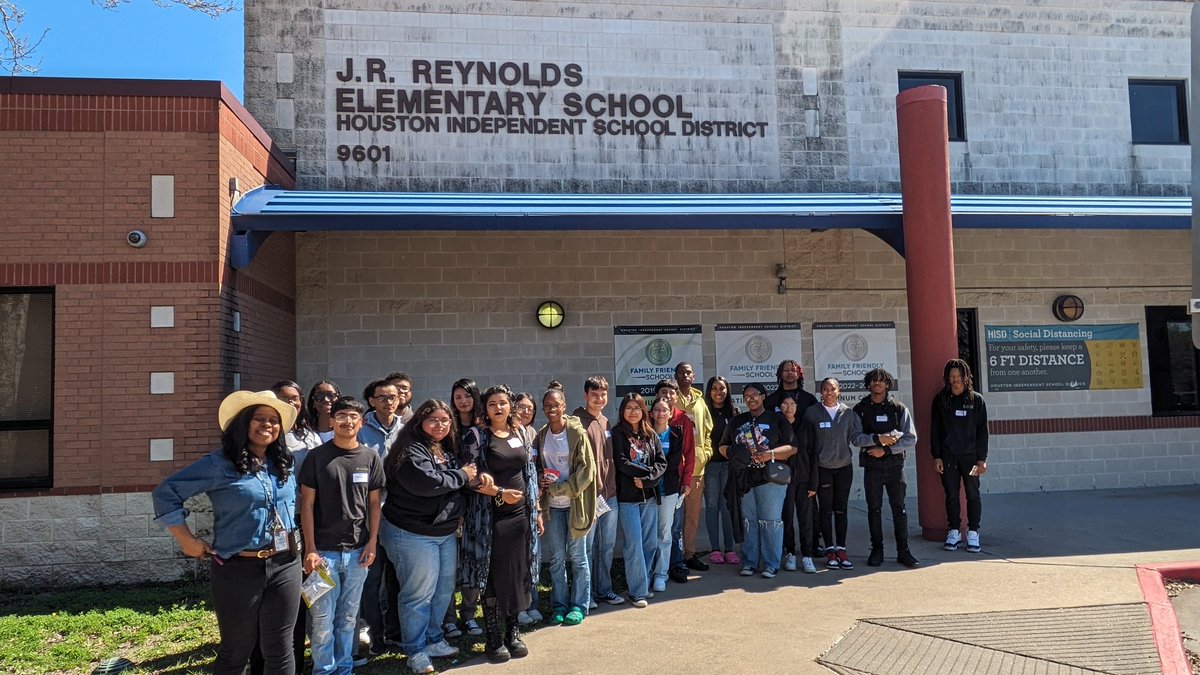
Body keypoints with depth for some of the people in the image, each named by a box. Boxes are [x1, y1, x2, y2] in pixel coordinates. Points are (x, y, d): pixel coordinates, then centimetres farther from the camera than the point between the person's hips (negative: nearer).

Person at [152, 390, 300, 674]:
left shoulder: (283, 465, 7)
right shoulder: (219, 464, -10)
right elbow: (166, 492, -10)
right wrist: (186, 539, -9)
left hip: (285, 566, 4)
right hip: (239, 570, -4)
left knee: (279, 650, 10)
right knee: (236, 651, 11)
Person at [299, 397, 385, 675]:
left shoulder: (371, 458, 3)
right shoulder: (317, 457, -3)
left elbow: (374, 503, 9)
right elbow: (306, 504, -3)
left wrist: (372, 543, 2)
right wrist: (310, 549, -7)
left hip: (357, 550, 2)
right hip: (325, 550, -2)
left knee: (348, 617, 12)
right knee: (323, 618, 3)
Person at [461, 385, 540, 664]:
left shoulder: (520, 435, 9)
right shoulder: (480, 436, -6)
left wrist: (536, 510, 12)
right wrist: (500, 492, -18)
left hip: (520, 514, 5)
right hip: (491, 516, -5)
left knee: (518, 575, 9)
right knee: (494, 577, 1)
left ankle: (513, 632, 22)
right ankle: (494, 639, 11)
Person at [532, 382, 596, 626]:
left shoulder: (577, 433, -8)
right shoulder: (541, 436, 5)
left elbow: (587, 469, -11)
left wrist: (560, 486, -16)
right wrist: (541, 479, -6)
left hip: (574, 503, -4)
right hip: (552, 505, 4)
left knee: (577, 555, 6)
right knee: (556, 557, 9)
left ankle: (579, 606, 16)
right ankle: (560, 605, 21)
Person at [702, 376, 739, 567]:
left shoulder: (733, 412, 8)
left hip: (729, 463, 1)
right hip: (709, 463, -1)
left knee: (727, 506, 2)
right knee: (712, 505, 3)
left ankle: (729, 549, 8)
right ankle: (715, 549, 10)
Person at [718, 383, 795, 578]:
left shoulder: (776, 420, 4)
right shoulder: (736, 422, 15)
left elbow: (791, 448, -2)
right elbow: (723, 446, 19)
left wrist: (771, 454, -18)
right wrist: (731, 453, -5)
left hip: (770, 478, -3)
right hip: (743, 479, 3)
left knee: (770, 521, -3)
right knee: (748, 521, 7)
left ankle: (771, 564, 4)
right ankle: (749, 562, 14)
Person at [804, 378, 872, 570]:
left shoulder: (848, 413, 1)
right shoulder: (812, 413, -3)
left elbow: (856, 437, -4)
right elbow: (806, 440, -2)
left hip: (844, 467, 2)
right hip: (822, 468, -1)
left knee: (841, 509, 7)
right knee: (826, 510, 4)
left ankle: (841, 549, 15)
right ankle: (830, 550, 12)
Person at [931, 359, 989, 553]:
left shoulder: (976, 399, 2)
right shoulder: (940, 400, 4)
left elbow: (982, 431, 3)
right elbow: (935, 430, 5)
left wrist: (982, 458, -3)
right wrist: (936, 456, -1)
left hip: (970, 455, -1)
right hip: (948, 455, 1)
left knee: (973, 495, 3)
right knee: (951, 495, 6)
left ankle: (973, 533, 11)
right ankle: (954, 532, 15)